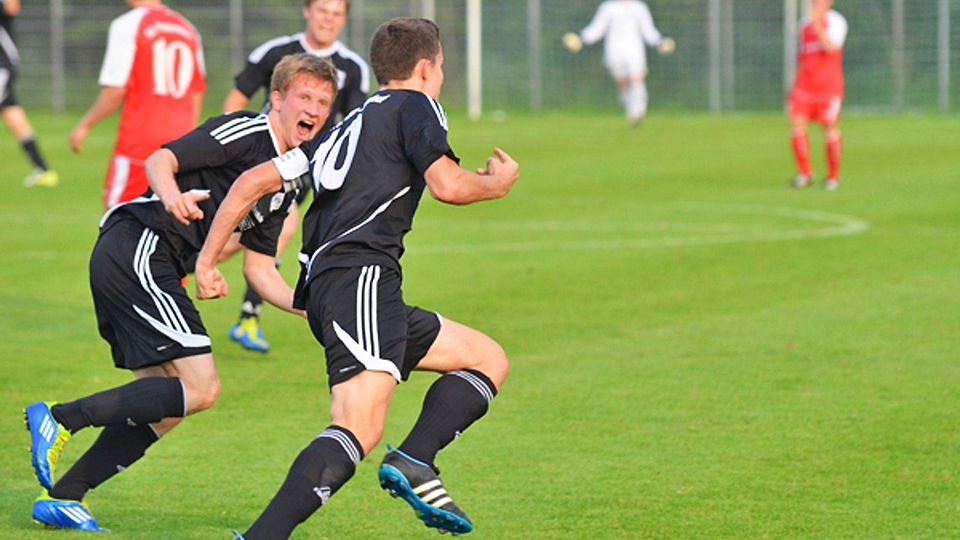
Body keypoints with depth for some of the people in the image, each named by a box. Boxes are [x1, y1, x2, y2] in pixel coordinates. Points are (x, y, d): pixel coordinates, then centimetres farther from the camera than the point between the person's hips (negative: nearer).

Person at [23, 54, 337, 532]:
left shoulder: (288, 183, 20)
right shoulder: (246, 133, -7)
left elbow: (259, 269, 23)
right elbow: (160, 160, -16)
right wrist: (171, 195, -37)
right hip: (137, 250, -10)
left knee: (169, 401, 10)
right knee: (200, 387, -15)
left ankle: (61, 497, 11)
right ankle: (60, 418, -12)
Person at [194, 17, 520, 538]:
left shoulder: (350, 125, 29)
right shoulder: (414, 105, 7)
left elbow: (253, 180, 25)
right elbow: (448, 185, -7)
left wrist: (207, 260, 25)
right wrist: (495, 184, 14)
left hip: (323, 285, 9)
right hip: (359, 275, -9)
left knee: (490, 360, 16)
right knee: (360, 427, -24)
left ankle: (412, 463, -6)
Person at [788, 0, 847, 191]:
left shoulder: (836, 22, -2)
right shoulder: (804, 23, 15)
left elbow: (829, 47, -19)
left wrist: (817, 24, -25)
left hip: (829, 86, -4)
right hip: (805, 85, 4)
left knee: (831, 128, -1)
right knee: (797, 123, -11)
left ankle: (833, 176, 12)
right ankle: (804, 173, -5)